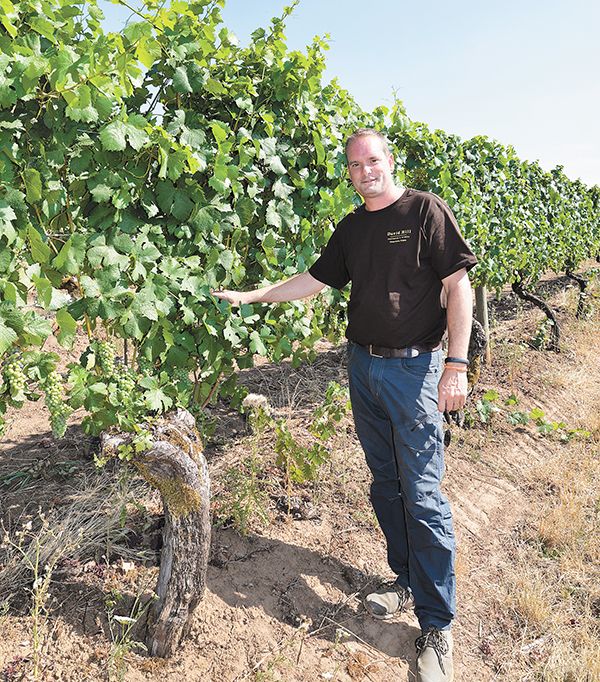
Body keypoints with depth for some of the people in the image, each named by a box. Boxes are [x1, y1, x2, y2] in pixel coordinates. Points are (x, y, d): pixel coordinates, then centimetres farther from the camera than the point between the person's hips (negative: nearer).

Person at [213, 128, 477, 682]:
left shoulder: (426, 212, -5)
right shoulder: (351, 228, 13)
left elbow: (458, 286, -9)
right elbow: (312, 282, 17)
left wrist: (456, 364, -16)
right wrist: (247, 296, 12)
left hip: (415, 368, -6)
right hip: (363, 366, 6)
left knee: (423, 495, -4)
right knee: (385, 484, 14)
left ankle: (437, 625, 11)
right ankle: (406, 580, 33)